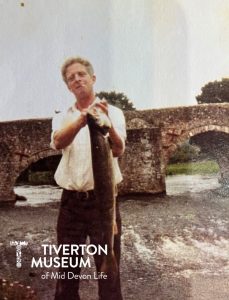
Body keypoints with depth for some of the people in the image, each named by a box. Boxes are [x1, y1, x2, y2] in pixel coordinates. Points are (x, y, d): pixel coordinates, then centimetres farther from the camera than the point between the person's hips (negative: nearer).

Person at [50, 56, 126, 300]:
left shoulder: (113, 113, 1)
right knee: (67, 268, 13)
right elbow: (58, 142, -15)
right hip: (70, 200, 3)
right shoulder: (62, 117, 9)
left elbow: (118, 150, -16)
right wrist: (81, 120, -35)